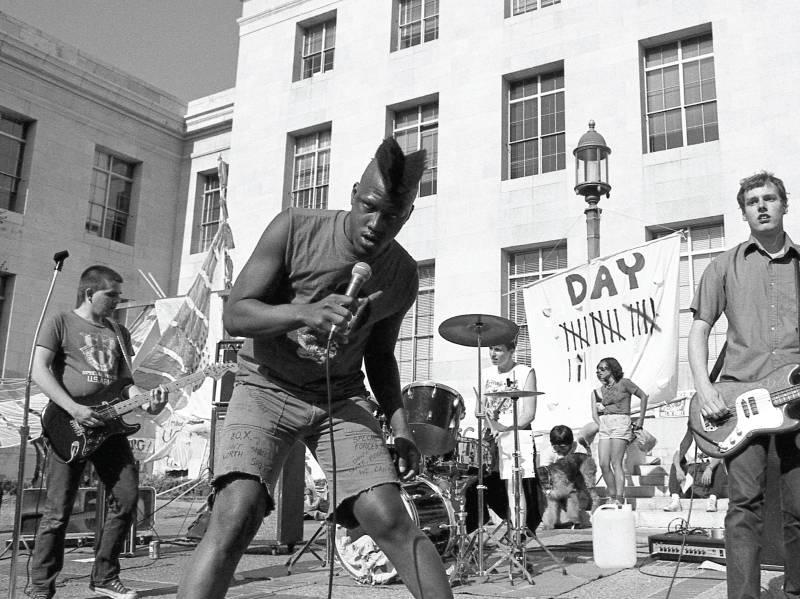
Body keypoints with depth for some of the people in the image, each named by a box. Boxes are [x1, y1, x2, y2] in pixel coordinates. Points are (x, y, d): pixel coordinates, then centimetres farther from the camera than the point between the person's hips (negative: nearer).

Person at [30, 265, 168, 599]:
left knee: (127, 498, 0)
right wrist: (74, 409, -17)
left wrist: (147, 401, -5)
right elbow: (39, 371, -6)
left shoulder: (120, 333, 19)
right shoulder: (60, 323, 2)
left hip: (107, 425, 5)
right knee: (58, 511, -2)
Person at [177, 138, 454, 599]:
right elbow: (234, 314, -15)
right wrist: (305, 312, -33)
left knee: (390, 517, -13)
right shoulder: (295, 229, -14)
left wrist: (400, 424, -2)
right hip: (266, 388, -2)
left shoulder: (404, 276, -3)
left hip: (342, 396, 3)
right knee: (236, 514, -22)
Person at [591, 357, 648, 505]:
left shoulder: (624, 383, 2)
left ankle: (619, 498, -12)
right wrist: (601, 425, -5)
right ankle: (612, 496, 5)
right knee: (603, 464, -6)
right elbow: (594, 414, 12)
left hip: (620, 423, -5)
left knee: (616, 463, -13)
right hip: (604, 426, 5)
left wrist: (640, 420, 6)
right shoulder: (599, 390, 15)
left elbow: (643, 396, 7)